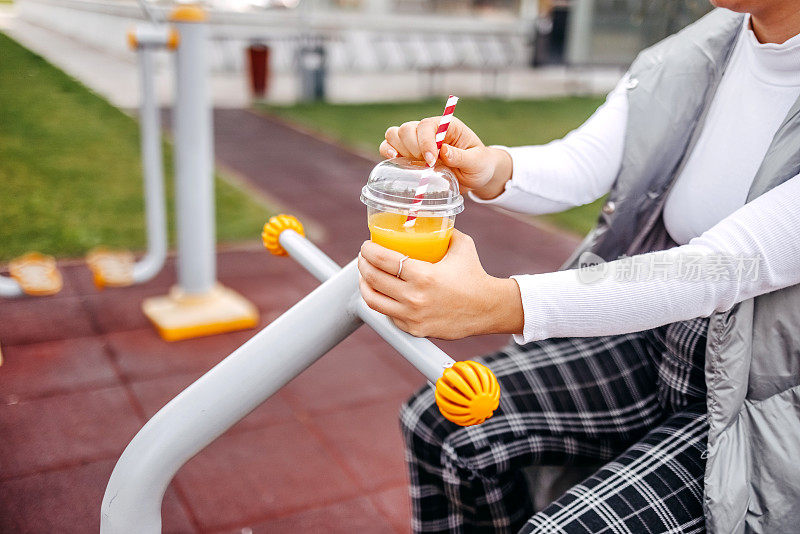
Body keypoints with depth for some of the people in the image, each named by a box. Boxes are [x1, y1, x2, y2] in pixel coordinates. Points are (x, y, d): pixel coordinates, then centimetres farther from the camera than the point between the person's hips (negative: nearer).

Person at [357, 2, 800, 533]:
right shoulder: (689, 54, -5)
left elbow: (724, 269, -35)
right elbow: (579, 164, -10)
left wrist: (499, 304, -44)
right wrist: (493, 169, -34)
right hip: (656, 343, 6)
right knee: (439, 422, -6)